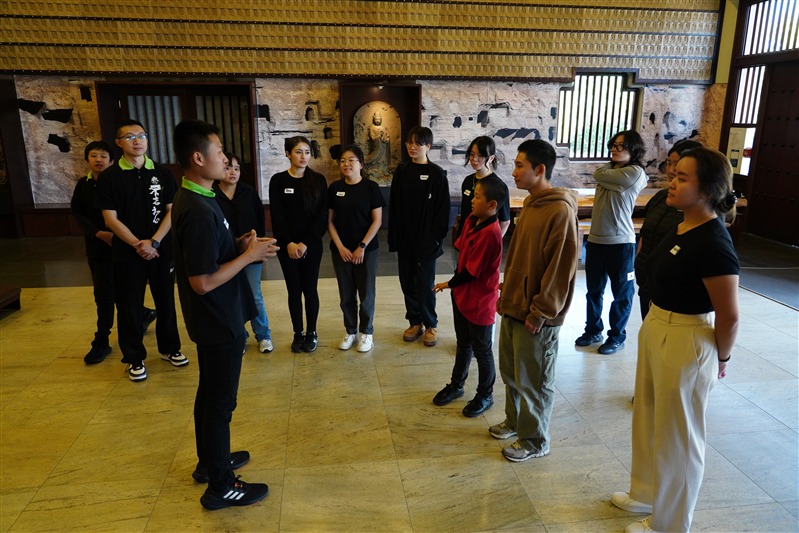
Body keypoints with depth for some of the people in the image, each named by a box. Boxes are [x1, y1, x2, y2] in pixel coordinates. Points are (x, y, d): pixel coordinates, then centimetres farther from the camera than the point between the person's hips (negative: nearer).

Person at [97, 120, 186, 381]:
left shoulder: (162, 173, 2)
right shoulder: (109, 177, -3)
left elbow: (172, 211, -1)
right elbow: (111, 219, -6)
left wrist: (154, 242, -12)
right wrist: (138, 245, -14)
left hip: (162, 250, 2)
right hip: (127, 253, -1)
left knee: (166, 301, 12)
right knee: (129, 306, 6)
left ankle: (170, 347, 29)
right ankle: (134, 358, 21)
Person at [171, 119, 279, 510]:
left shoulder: (192, 199, 5)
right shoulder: (199, 211, -27)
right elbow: (203, 281, -27)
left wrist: (240, 246, 0)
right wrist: (250, 255, -19)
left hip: (212, 319, 10)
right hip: (219, 322, -10)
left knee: (210, 393, 22)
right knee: (221, 401, 4)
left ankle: (208, 461, 40)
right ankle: (220, 486, 21)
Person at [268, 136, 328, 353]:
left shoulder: (318, 180, 0)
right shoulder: (278, 180, -1)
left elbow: (322, 215, -5)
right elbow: (276, 216, -4)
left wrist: (306, 242, -13)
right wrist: (289, 243, -13)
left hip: (312, 245, 0)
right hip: (287, 246, 0)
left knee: (310, 289, 6)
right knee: (294, 290, 7)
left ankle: (311, 333, 21)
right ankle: (298, 334, 20)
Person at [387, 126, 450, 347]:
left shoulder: (437, 174, -7)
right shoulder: (401, 171, 5)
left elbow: (442, 210, -7)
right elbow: (394, 206, 5)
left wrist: (435, 238, -13)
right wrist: (394, 237, 0)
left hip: (426, 240, -4)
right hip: (404, 239, 4)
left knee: (425, 284, 3)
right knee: (407, 282, 11)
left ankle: (431, 324, 21)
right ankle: (415, 322, 27)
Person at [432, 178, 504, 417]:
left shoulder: (490, 234, -27)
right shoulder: (472, 220, -1)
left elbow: (472, 271, -22)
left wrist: (449, 284, -7)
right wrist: (456, 283, 4)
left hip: (479, 301, -8)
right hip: (462, 294, 8)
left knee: (482, 350, 11)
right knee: (463, 344, 24)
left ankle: (485, 395, 30)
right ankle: (456, 385, 41)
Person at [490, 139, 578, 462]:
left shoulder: (560, 211, -20)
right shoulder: (531, 205, 8)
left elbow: (560, 269, -21)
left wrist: (539, 314, -18)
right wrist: (506, 294, 16)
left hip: (536, 317, -9)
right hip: (513, 307, 9)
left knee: (533, 381, 7)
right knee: (510, 370, 21)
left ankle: (535, 441, 26)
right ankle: (515, 421, 42)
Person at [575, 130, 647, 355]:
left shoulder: (635, 173, -11)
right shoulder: (611, 169, 13)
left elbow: (600, 175, -12)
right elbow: (598, 175, -2)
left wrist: (610, 169, 5)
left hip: (620, 243, -7)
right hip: (595, 240, 7)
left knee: (622, 293, 9)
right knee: (593, 290, 16)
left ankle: (617, 336, 23)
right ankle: (593, 330, 32)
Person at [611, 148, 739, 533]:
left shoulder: (713, 243, -25)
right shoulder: (681, 228, 3)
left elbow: (729, 316, -19)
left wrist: (720, 359, -4)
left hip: (687, 343, -9)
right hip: (655, 329, 9)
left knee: (677, 434, 11)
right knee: (648, 420, 24)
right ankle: (647, 493, 47)